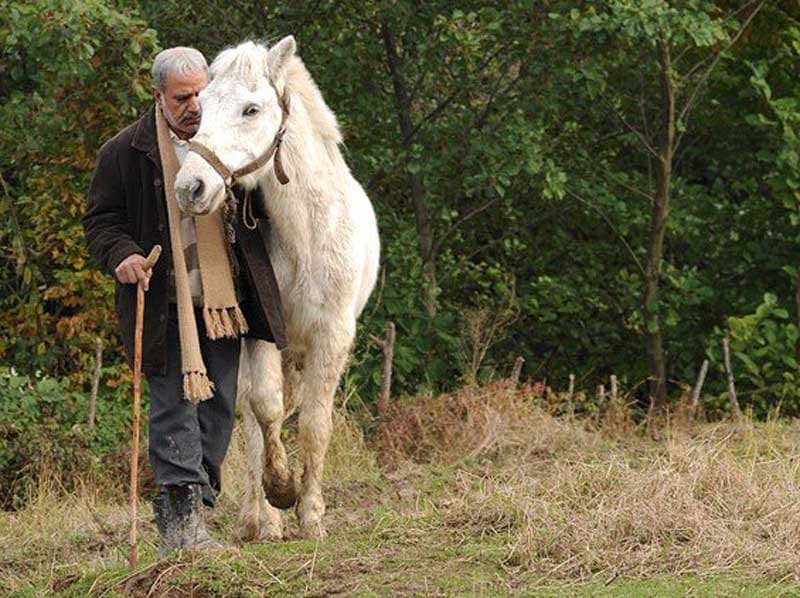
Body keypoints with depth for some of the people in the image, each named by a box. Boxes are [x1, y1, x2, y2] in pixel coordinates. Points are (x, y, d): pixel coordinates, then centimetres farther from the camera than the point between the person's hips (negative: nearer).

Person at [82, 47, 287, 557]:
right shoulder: (126, 152, -2)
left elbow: (262, 214, 18)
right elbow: (100, 220, 2)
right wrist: (121, 254, -19)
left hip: (224, 299, 4)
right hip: (162, 302, -4)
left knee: (220, 407, 6)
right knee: (174, 404, -9)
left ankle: (193, 509, 17)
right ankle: (182, 518, -13)